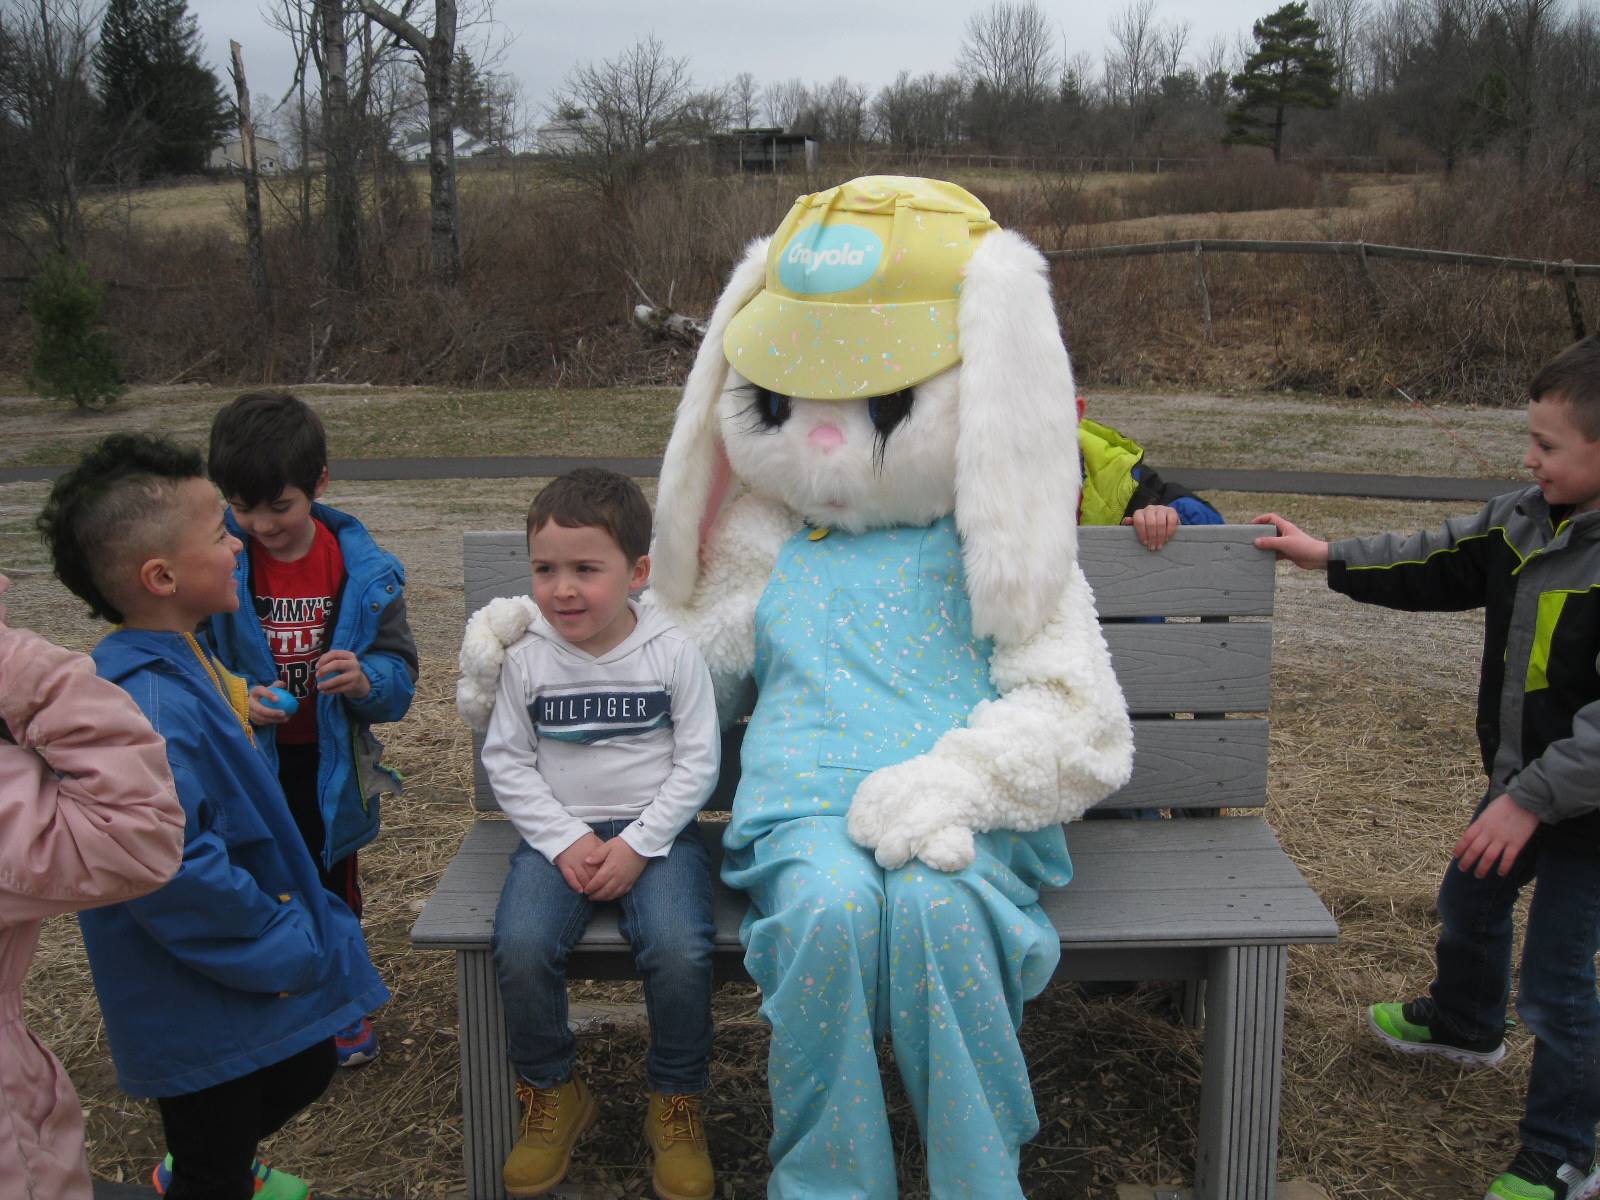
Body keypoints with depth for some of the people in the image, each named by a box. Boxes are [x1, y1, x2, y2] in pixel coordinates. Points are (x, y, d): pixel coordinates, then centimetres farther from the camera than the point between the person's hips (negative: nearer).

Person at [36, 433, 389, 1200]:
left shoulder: (182, 664, 1)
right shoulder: (150, 707, -32)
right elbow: (169, 869, -36)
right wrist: (286, 948, -24)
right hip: (200, 1001, -10)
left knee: (305, 1071, 30)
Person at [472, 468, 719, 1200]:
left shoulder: (672, 653, -4)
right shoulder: (526, 658, 1)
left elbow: (697, 762, -2)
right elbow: (506, 761, 3)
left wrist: (639, 844, -12)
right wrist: (566, 840, -9)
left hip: (655, 831, -1)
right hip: (559, 833, 2)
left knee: (679, 949, -28)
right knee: (521, 946, -25)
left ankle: (676, 1104, -1)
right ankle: (552, 1094, 2)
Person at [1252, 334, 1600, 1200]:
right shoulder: (1526, 518, -5)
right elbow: (1438, 566, 10)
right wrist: (1327, 558, 6)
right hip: (1521, 784, 8)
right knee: (1468, 903, 27)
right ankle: (1464, 1023, 57)